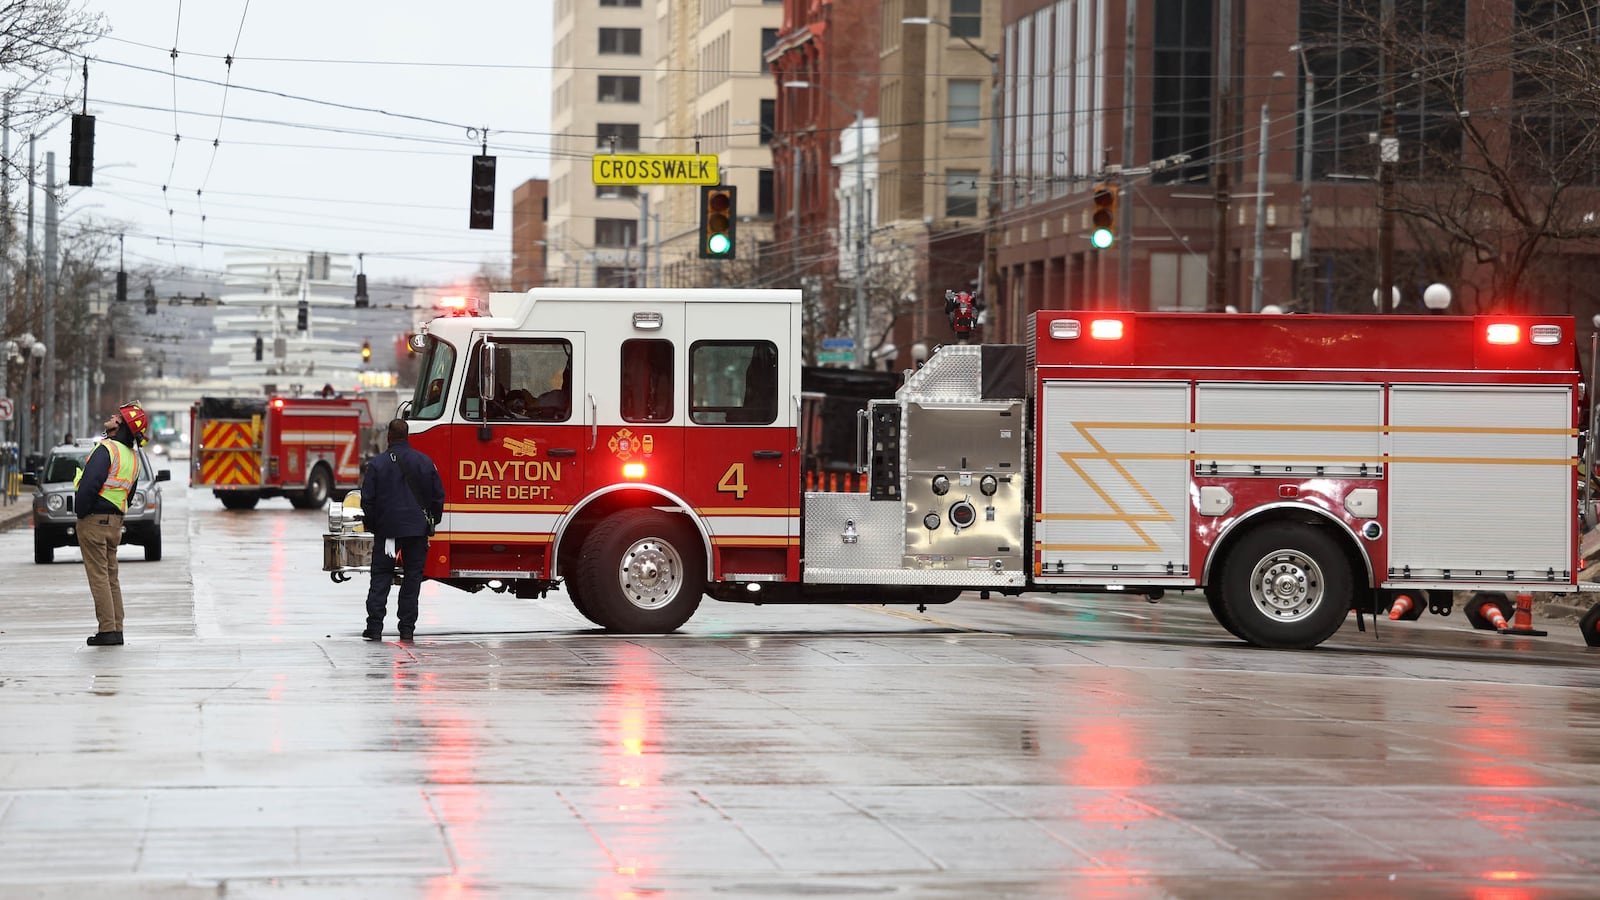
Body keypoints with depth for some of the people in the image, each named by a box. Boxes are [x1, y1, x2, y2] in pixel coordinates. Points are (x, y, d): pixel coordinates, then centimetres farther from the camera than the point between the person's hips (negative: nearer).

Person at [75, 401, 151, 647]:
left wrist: (81, 511, -12)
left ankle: (107, 630, -8)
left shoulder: (106, 449, -15)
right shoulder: (133, 458, 12)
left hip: (94, 520, -8)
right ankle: (116, 630, 13)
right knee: (111, 577, 13)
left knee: (99, 577, -6)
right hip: (114, 522, 8)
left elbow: (90, 484, -24)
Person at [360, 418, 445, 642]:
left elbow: (367, 499, -2)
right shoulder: (425, 462, 2)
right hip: (418, 528, 1)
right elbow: (438, 495, 7)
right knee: (413, 576, 6)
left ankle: (374, 627, -3)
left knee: (381, 576, 4)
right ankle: (407, 628, 4)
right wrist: (432, 521, 19)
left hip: (386, 528, -1)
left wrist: (371, 524, 12)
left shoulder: (377, 464, -4)